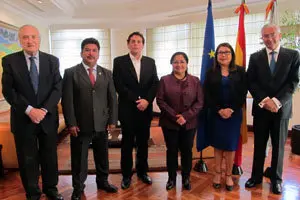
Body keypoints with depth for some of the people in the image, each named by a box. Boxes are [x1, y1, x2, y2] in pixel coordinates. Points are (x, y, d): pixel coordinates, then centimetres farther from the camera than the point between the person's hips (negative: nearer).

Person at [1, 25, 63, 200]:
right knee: (27, 160, 11)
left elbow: (58, 88, -3)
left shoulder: (52, 61, 3)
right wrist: (29, 110, -16)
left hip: (48, 118, 1)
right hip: (23, 119, -1)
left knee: (50, 157, 13)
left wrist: (44, 110, -14)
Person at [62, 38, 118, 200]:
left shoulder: (107, 74, 7)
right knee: (79, 159, 12)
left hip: (102, 124, 3)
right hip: (80, 125, -2)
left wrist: (112, 120, 0)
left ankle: (102, 181, 38)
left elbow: (113, 98, 6)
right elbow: (67, 100, -6)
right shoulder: (70, 73, -2)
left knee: (102, 156, 16)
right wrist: (71, 123, -11)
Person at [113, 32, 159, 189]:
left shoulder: (150, 62, 9)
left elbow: (155, 83, 3)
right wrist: (136, 100, -15)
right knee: (127, 144, 9)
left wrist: (147, 100, -13)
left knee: (143, 143, 13)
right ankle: (126, 175, 24)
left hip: (145, 109, 3)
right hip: (127, 110, -3)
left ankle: (142, 171, 31)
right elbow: (118, 85, -9)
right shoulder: (119, 61, 0)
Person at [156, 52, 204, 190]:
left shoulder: (195, 81, 4)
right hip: (169, 123, -1)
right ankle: (171, 178, 26)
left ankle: (186, 178, 30)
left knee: (187, 151, 11)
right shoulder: (164, 80, 1)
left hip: (189, 123, 1)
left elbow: (199, 102, -1)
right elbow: (160, 100, -6)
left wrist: (186, 116, -14)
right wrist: (174, 116, -15)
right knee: (172, 151, 9)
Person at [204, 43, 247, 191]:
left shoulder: (240, 71, 4)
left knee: (230, 145, 4)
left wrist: (231, 109, -13)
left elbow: (243, 93, -2)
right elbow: (207, 95, -2)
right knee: (218, 145, 7)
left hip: (234, 114, 0)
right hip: (215, 114, 0)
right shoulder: (211, 72, 4)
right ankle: (217, 173, 20)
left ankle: (228, 175, 18)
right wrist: (219, 110, -12)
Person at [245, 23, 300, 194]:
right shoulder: (255, 57, 4)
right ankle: (256, 176, 26)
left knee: (279, 146, 11)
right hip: (261, 108, 1)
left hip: (281, 108, 0)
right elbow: (251, 82, -2)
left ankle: (276, 179, 28)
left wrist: (277, 101, -17)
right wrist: (264, 100, -15)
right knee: (259, 145, 10)